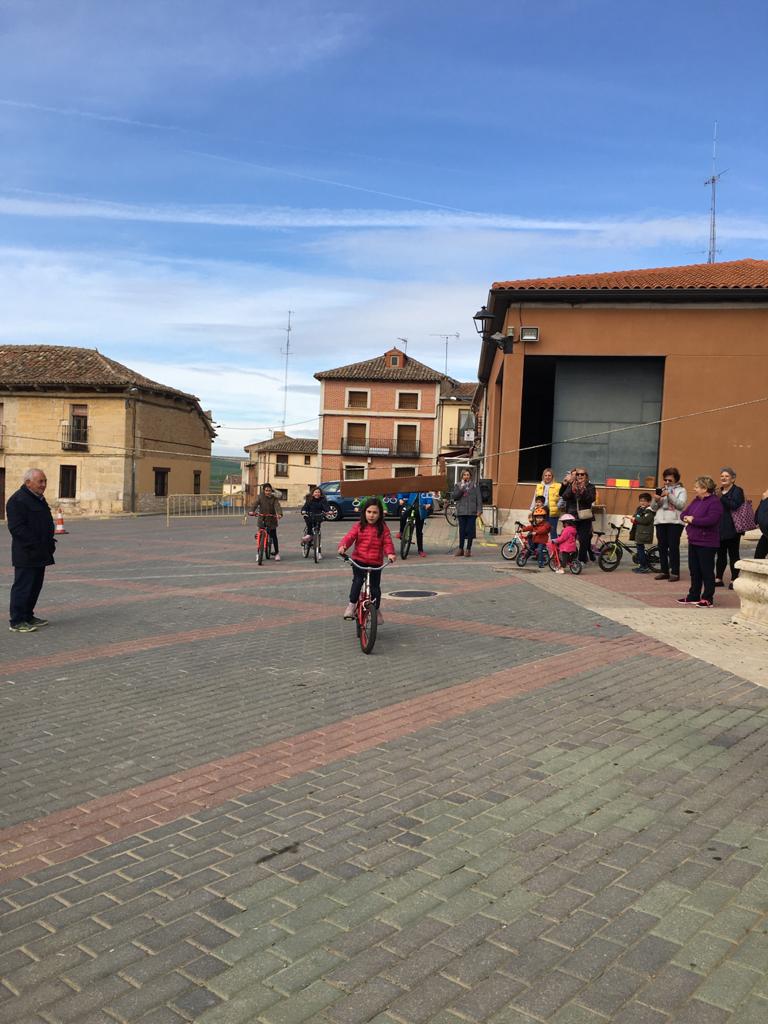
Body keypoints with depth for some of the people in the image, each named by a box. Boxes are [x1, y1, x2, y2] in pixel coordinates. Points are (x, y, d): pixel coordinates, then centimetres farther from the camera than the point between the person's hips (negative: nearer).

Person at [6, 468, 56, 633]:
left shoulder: (39, 499, 17)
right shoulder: (17, 500, -13)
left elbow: (47, 524, 25)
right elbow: (16, 527, -19)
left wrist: (49, 541, 10)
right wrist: (36, 544, -21)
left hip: (40, 553, 9)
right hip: (26, 554, -9)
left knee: (35, 586, 15)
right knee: (23, 586, -4)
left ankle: (28, 616, 25)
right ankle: (17, 622, 2)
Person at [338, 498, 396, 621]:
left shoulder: (383, 528, 1)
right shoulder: (359, 526, 2)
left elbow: (387, 543, -7)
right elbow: (349, 537, -9)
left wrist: (390, 553, -27)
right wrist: (342, 546, -29)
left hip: (376, 563, 0)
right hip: (359, 561, 0)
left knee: (375, 587, 5)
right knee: (357, 581, -17)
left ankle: (377, 609, 27)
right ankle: (351, 604, 0)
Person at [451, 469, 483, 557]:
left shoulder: (474, 485, 4)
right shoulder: (458, 485, 8)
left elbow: (479, 498, 2)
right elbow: (453, 496, -1)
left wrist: (479, 510, -5)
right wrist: (460, 489, -13)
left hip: (472, 512, -1)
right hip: (461, 512, 1)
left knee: (470, 530, 1)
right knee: (462, 530, 5)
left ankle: (468, 550, 9)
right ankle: (461, 549, 14)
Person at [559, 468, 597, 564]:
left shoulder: (590, 487, 2)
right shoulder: (570, 486, 7)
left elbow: (592, 499, -12)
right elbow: (564, 497, -8)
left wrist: (583, 491, -25)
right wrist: (572, 490, -24)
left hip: (584, 517, -2)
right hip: (572, 517, 2)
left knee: (584, 540, -2)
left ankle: (582, 560, 7)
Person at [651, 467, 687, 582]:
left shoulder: (681, 490, 6)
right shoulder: (661, 490, 19)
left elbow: (681, 505, -11)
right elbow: (653, 508, 15)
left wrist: (669, 495, -18)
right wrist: (656, 500, -5)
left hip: (675, 522, -5)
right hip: (661, 521, 5)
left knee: (673, 547, -7)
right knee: (662, 547, 6)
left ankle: (675, 572, -3)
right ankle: (664, 571, 14)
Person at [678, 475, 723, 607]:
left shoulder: (714, 502, -13)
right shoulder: (696, 501, 12)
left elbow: (710, 520, -26)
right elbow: (684, 513, 15)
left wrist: (693, 520, -16)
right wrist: (686, 517, -8)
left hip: (707, 544, -8)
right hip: (693, 541, 8)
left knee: (707, 572, 0)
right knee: (694, 570, 14)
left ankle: (707, 599, 8)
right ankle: (694, 596, 24)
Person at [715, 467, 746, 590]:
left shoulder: (737, 491, -5)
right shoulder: (719, 491, 16)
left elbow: (735, 505, -22)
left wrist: (721, 497, -28)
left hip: (732, 529, -7)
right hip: (719, 528, 7)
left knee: (733, 554, -1)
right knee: (721, 554, 11)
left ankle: (734, 580, 4)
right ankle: (718, 579, 16)